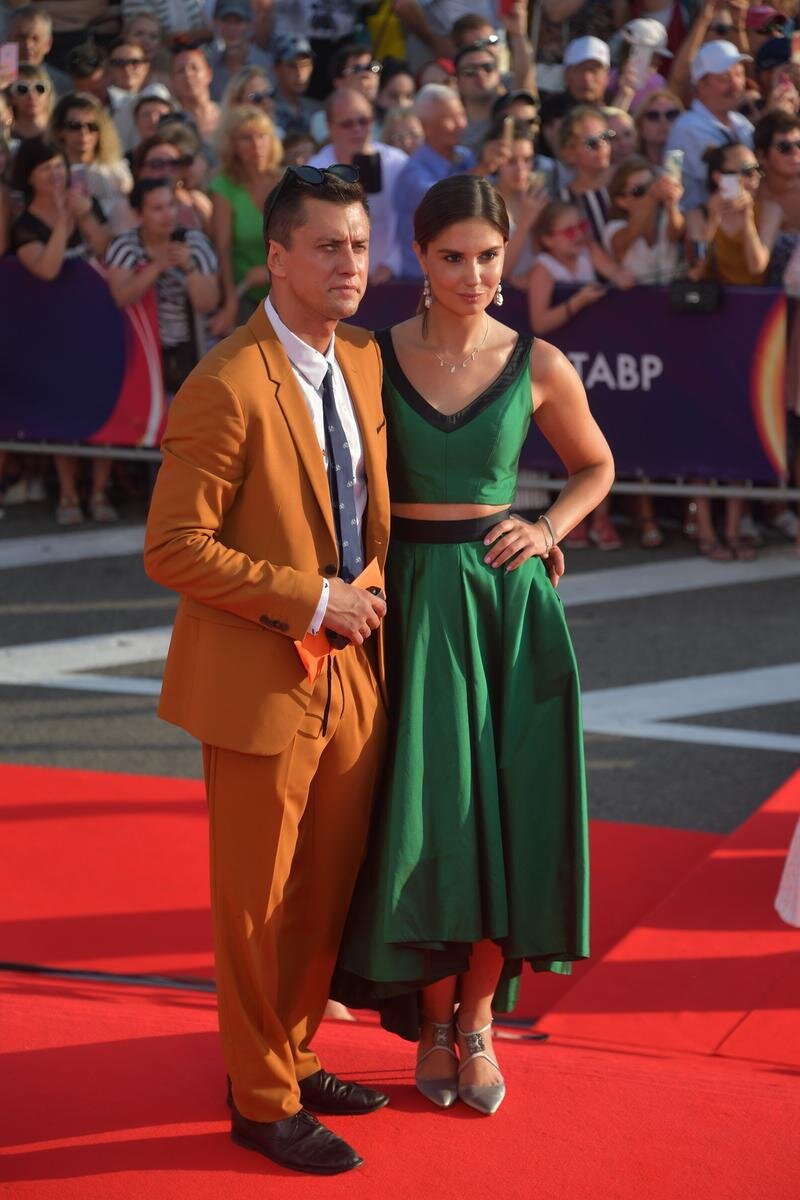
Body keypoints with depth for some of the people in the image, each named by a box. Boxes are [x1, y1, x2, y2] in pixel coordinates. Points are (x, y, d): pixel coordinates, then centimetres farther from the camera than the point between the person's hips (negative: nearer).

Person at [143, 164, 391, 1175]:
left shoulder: (365, 363, 6)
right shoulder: (226, 388, -19)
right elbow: (173, 550, -20)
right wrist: (310, 599, -18)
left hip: (349, 671, 7)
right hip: (261, 679, -7)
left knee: (330, 885, 17)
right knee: (259, 899, 7)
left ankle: (291, 1057, 36)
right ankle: (262, 1100, 22)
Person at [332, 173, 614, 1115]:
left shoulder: (537, 365, 0)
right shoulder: (375, 357, -1)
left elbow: (595, 467, 16)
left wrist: (549, 531, 0)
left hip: (508, 600, 1)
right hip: (411, 601, -1)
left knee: (508, 813, 1)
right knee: (429, 812, 0)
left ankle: (478, 1015, 18)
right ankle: (433, 1019, 18)